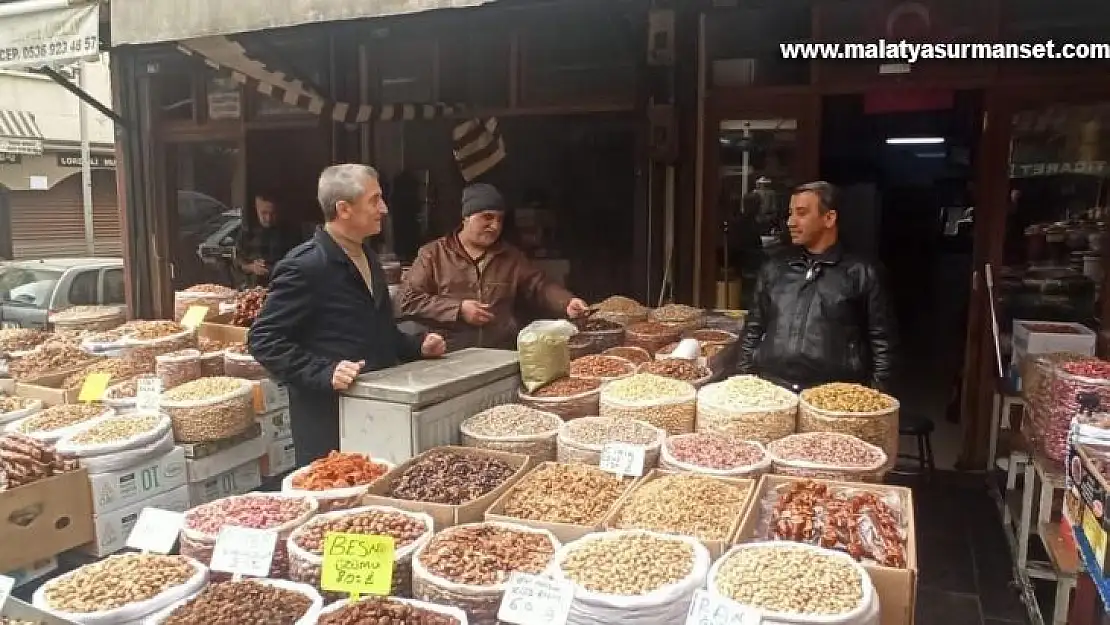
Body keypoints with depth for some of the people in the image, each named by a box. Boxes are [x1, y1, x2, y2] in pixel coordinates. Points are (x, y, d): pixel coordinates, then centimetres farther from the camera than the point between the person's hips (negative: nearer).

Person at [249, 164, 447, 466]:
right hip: (329, 419, -8)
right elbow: (264, 340, -17)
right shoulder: (304, 266, -16)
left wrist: (417, 346, 8)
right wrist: (323, 373, -27)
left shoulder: (368, 257, 12)